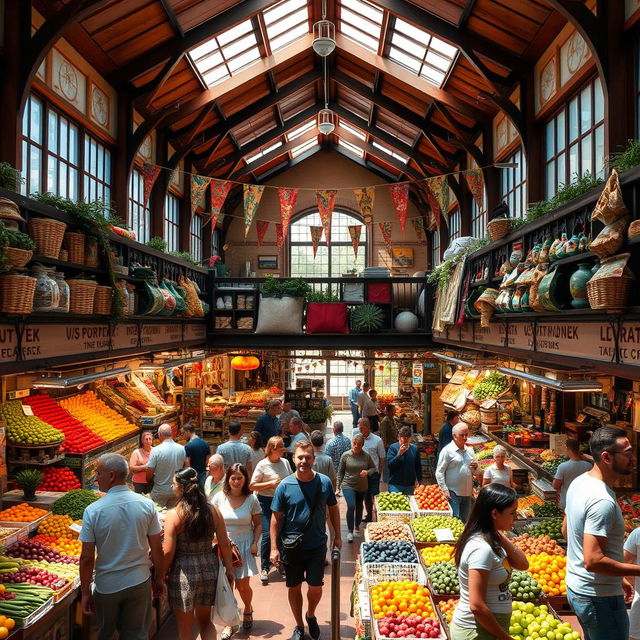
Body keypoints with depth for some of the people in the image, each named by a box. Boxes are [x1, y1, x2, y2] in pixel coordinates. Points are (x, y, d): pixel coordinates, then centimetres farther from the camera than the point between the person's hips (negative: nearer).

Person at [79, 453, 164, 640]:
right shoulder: (146, 504, -11)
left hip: (107, 586, -1)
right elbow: (157, 549, -5)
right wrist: (159, 578, 9)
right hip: (140, 582, 1)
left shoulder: (93, 511, -16)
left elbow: (87, 558, -13)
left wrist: (85, 592, 1)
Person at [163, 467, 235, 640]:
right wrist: (229, 569, 10)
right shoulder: (212, 510, -4)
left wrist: (163, 574, 2)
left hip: (183, 572, -3)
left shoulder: (173, 515, -14)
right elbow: (225, 544, -1)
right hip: (209, 568, 4)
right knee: (205, 620, 25)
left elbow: (168, 552, -14)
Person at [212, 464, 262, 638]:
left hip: (244, 546, -1)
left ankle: (248, 610, 38)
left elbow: (258, 524, 2)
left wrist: (255, 543, -8)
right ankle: (229, 623, 24)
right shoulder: (219, 498, -5)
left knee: (242, 585, 5)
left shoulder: (252, 499, -6)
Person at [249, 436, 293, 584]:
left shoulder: (285, 462, 3)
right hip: (266, 501, -5)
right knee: (267, 535, -9)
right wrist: (271, 484, -19)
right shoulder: (262, 465, -11)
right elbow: (252, 486, -11)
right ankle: (264, 569, 4)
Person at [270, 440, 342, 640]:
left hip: (317, 545, 1)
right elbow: (276, 517, -6)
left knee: (316, 587, 8)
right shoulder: (285, 485, -12)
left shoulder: (324, 482, -8)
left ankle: (311, 615, 40)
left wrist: (337, 536, 6)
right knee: (294, 587, 13)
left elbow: (333, 509, 6)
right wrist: (274, 547, -7)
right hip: (291, 547, 0)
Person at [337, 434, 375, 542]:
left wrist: (367, 472, -14)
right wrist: (338, 486, 1)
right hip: (348, 486, -3)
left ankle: (356, 528, 38)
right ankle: (350, 531, -5)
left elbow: (373, 468, 8)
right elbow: (340, 472, 0)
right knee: (351, 506, -18)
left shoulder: (366, 456, -5)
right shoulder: (346, 455, -8)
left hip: (362, 487, 3)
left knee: (359, 507, 15)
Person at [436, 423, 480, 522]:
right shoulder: (447, 451, -9)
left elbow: (476, 472, 19)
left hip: (467, 493, 6)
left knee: (465, 521, 13)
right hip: (453, 493, -6)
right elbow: (439, 472, -10)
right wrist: (444, 489, -16)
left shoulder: (469, 450, 11)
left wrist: (475, 467, -3)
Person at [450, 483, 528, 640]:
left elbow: (522, 565, 1)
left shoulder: (491, 540, 0)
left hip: (490, 627, 9)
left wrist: (500, 537, -7)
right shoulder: (481, 549, -26)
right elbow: (477, 606, -26)